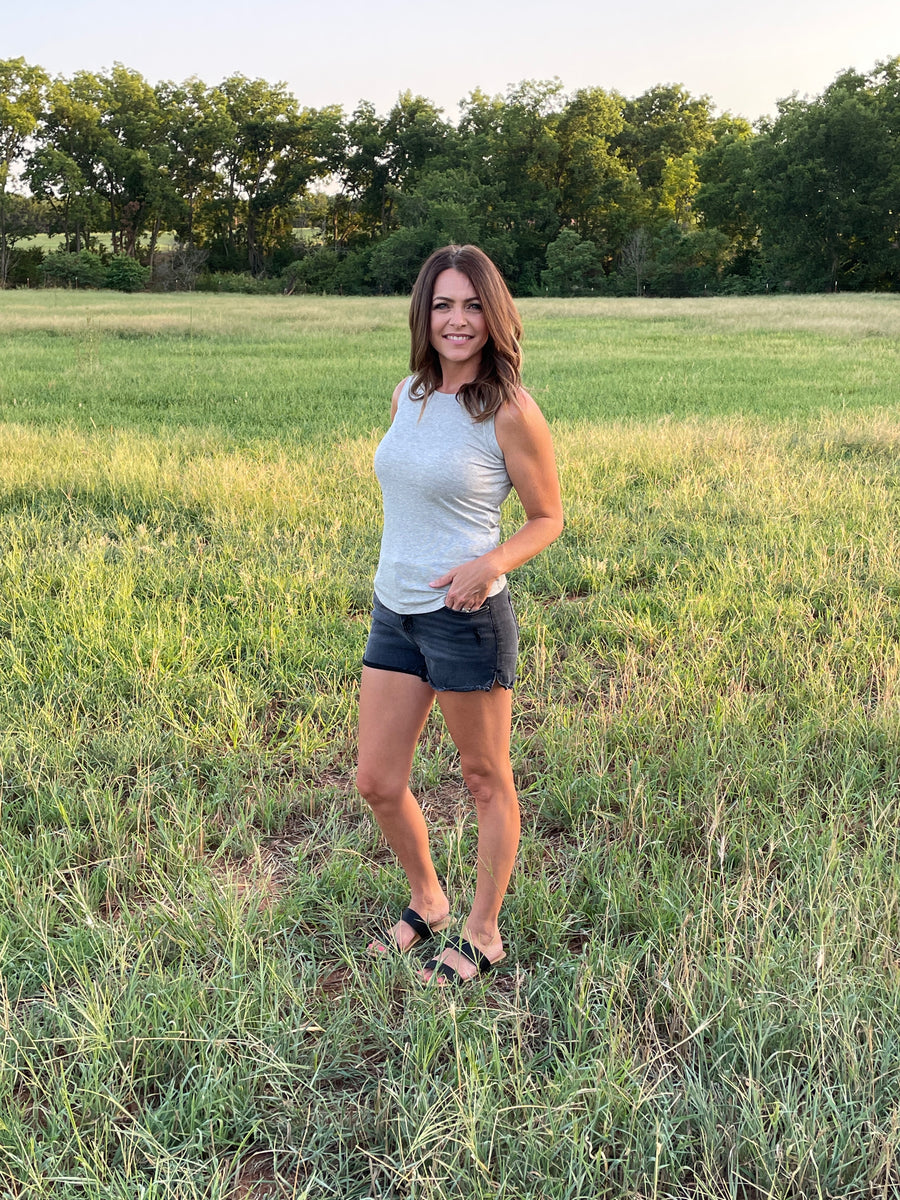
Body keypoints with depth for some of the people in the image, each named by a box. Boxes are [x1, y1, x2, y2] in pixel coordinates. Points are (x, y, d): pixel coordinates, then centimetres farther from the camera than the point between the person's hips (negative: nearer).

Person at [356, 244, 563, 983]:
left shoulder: (509, 411, -12)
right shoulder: (408, 394, 8)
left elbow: (549, 519, -6)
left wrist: (489, 564, -23)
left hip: (466, 617, -7)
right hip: (393, 612, 7)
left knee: (486, 780, 11)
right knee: (378, 782, 12)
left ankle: (484, 935, 30)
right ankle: (427, 901, 38)